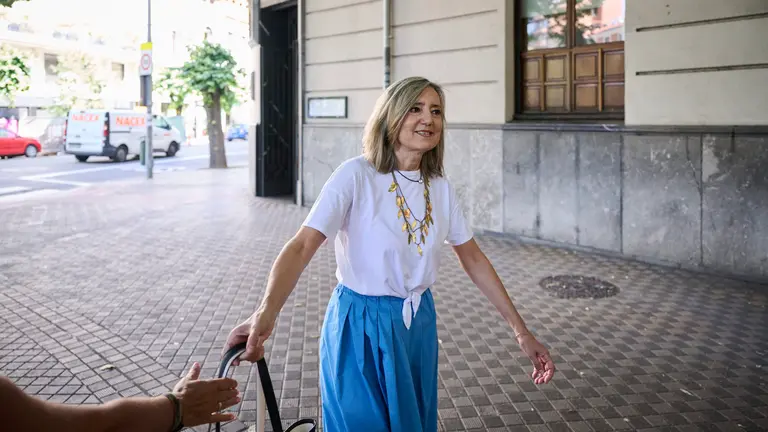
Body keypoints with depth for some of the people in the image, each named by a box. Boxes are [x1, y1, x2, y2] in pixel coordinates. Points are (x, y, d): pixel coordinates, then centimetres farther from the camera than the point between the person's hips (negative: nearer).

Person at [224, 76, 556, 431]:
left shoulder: (441, 188, -1)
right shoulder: (356, 175, -18)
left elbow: (473, 259, 6)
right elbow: (302, 246, -26)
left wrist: (521, 331, 4)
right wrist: (266, 313, -43)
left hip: (419, 324, 6)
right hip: (360, 327, -5)